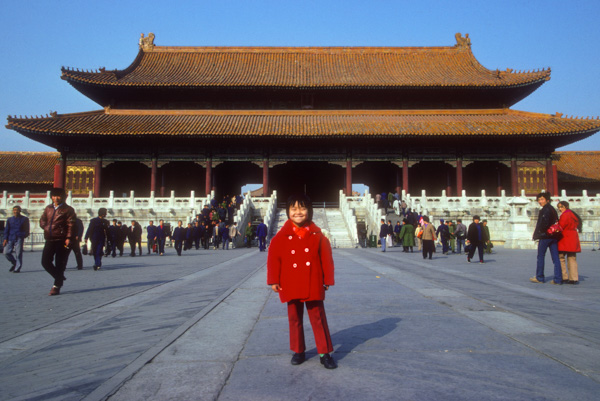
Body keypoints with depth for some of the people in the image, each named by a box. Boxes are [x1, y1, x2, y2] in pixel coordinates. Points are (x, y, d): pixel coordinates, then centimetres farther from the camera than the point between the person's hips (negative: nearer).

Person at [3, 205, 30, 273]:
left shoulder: (24, 219, 6)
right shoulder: (10, 219, 14)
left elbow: (26, 230, 7)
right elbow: (6, 230, 13)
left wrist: (23, 236, -8)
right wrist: (5, 239, 2)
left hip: (19, 239, -4)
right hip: (10, 239, 4)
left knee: (18, 254, -6)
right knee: (6, 252, -2)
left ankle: (17, 268, 3)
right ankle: (14, 263, 19)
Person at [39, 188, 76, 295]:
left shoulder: (68, 209, -1)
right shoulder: (48, 208, 16)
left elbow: (71, 225, -8)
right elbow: (42, 220, 22)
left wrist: (68, 238, -17)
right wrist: (47, 228, 2)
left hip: (61, 240, -6)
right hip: (49, 239, 6)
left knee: (59, 264, -2)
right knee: (45, 261, 2)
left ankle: (57, 286, 5)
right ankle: (59, 278, 22)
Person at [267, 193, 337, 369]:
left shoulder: (318, 236, -4)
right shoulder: (281, 237, -4)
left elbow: (326, 259, 0)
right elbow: (274, 259, -1)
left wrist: (328, 280, 0)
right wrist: (274, 281, -3)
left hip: (313, 286, -1)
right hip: (291, 287, 1)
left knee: (318, 318, 5)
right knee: (294, 319, 13)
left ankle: (325, 352, 16)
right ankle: (298, 351, 29)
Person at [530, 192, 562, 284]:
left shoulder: (545, 210, -11)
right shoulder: (553, 209, 16)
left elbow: (543, 224, -19)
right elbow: (556, 222, 16)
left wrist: (537, 234, -8)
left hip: (545, 236, -8)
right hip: (554, 236, 8)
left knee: (540, 257, 2)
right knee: (556, 258, 5)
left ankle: (539, 278, 8)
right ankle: (558, 279, 3)